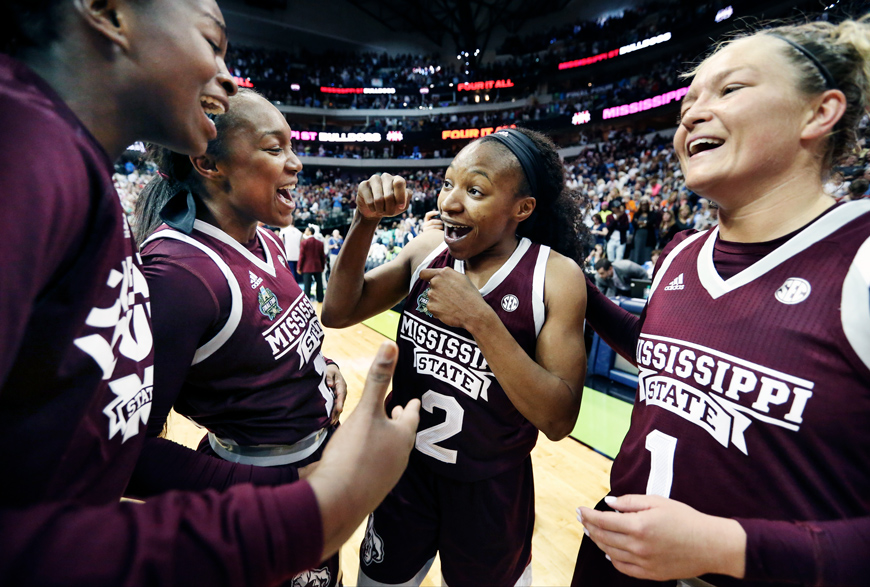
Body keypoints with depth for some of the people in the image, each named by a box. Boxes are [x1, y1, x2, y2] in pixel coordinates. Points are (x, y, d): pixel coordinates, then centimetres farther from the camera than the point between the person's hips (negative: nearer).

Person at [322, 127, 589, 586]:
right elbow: (338, 314, -7)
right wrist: (365, 223, -20)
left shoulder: (556, 276, -17)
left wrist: (479, 317, -31)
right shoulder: (428, 248, -7)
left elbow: (558, 419, -21)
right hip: (405, 466, 3)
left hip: (491, 490, -2)